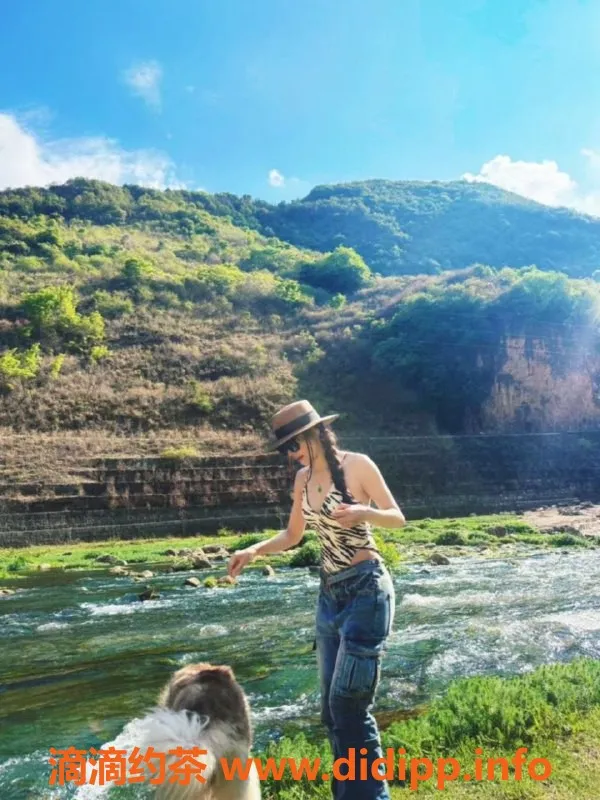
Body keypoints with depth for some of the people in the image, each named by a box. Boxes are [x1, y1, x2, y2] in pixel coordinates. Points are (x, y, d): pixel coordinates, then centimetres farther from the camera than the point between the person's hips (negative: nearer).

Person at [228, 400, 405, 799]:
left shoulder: (357, 465, -11)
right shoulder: (303, 478, 7)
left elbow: (398, 518, -6)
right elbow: (292, 535, 15)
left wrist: (365, 513, -26)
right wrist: (253, 551, -1)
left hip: (366, 589, -7)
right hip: (329, 592, 7)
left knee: (350, 705, -7)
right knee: (332, 708, 13)